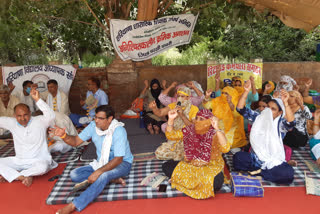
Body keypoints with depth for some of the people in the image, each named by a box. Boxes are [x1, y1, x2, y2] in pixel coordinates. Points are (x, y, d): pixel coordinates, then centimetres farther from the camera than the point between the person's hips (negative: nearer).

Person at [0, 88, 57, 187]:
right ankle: (23, 177, -21)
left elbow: (51, 116, -30)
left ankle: (8, 175, -16)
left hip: (39, 160, -4)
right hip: (19, 160, 4)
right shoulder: (12, 123, 2)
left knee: (42, 167, -37)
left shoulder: (39, 121, -11)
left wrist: (37, 99, -37)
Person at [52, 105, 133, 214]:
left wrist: (98, 172, -35)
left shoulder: (118, 131, -25)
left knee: (103, 176, -39)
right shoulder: (93, 125, -7)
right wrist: (64, 135, -26)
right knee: (74, 174, -11)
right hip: (101, 163, 7)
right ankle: (112, 179, -17)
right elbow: (76, 141, -4)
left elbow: (118, 159, -27)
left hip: (122, 163, -7)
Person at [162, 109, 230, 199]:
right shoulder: (190, 130, -3)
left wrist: (217, 128, -43)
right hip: (191, 165, 4)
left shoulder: (214, 134, -17)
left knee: (217, 182, -37)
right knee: (166, 166, -13)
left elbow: (225, 149, -36)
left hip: (211, 167, -4)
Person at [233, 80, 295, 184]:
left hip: (274, 162, 0)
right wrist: (246, 91, -19)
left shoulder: (281, 124, -4)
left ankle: (260, 172, -10)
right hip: (255, 159, 1)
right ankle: (263, 170, -13)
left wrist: (285, 103, -42)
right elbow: (241, 109, -5)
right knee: (237, 157, -29)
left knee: (288, 173, -31)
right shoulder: (259, 118, 3)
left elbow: (291, 122, -28)